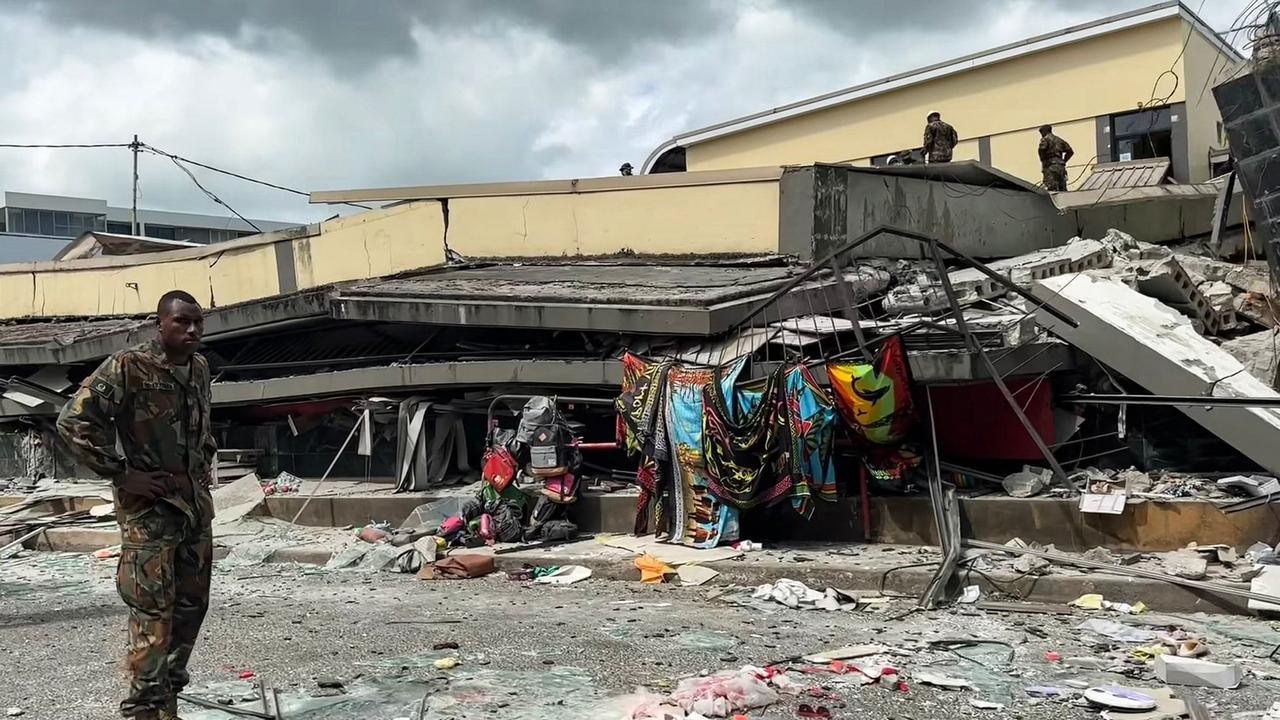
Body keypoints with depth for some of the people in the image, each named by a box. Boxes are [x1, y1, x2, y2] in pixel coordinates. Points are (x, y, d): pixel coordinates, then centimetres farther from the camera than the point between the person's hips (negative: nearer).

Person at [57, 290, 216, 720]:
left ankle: (170, 684, 28)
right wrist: (122, 474, -16)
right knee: (153, 610, -5)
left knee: (192, 602, 12)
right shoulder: (127, 368, -13)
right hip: (149, 506, -7)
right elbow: (73, 422, -17)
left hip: (196, 502, 7)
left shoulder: (200, 369, 9)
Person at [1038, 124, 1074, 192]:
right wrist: (1063, 161, 19)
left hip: (1051, 166, -7)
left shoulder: (1045, 139, 2)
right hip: (1061, 167, 7)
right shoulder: (1059, 140, 23)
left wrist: (1043, 160, -4)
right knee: (1062, 189, 6)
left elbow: (1042, 149, -18)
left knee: (1051, 189, -14)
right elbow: (1070, 151, 22)